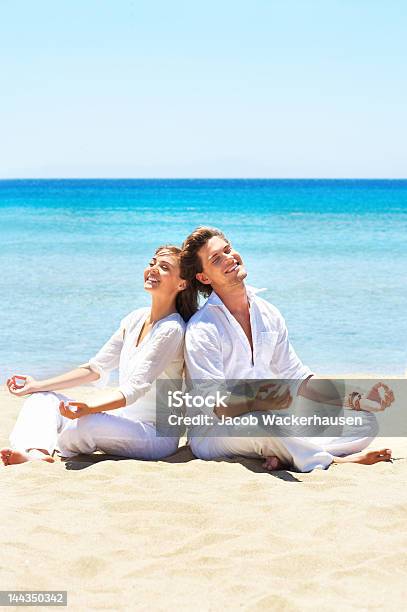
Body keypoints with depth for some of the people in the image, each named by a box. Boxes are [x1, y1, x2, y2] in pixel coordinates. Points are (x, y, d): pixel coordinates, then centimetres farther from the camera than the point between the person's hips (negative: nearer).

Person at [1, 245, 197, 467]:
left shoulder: (171, 330, -16)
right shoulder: (136, 319, 9)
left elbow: (136, 388, -24)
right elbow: (96, 368, 13)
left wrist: (89, 408, -40)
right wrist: (37, 386, 9)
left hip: (155, 434, -9)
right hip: (123, 422, 9)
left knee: (81, 424, -34)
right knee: (42, 398, 0)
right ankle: (36, 452, -31)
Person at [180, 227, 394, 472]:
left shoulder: (268, 314, 7)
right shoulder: (201, 330, -14)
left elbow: (296, 376, 11)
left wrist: (358, 401, 1)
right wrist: (258, 402, -38)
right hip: (214, 432, -7)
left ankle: (284, 456, -24)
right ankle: (330, 461, -20)